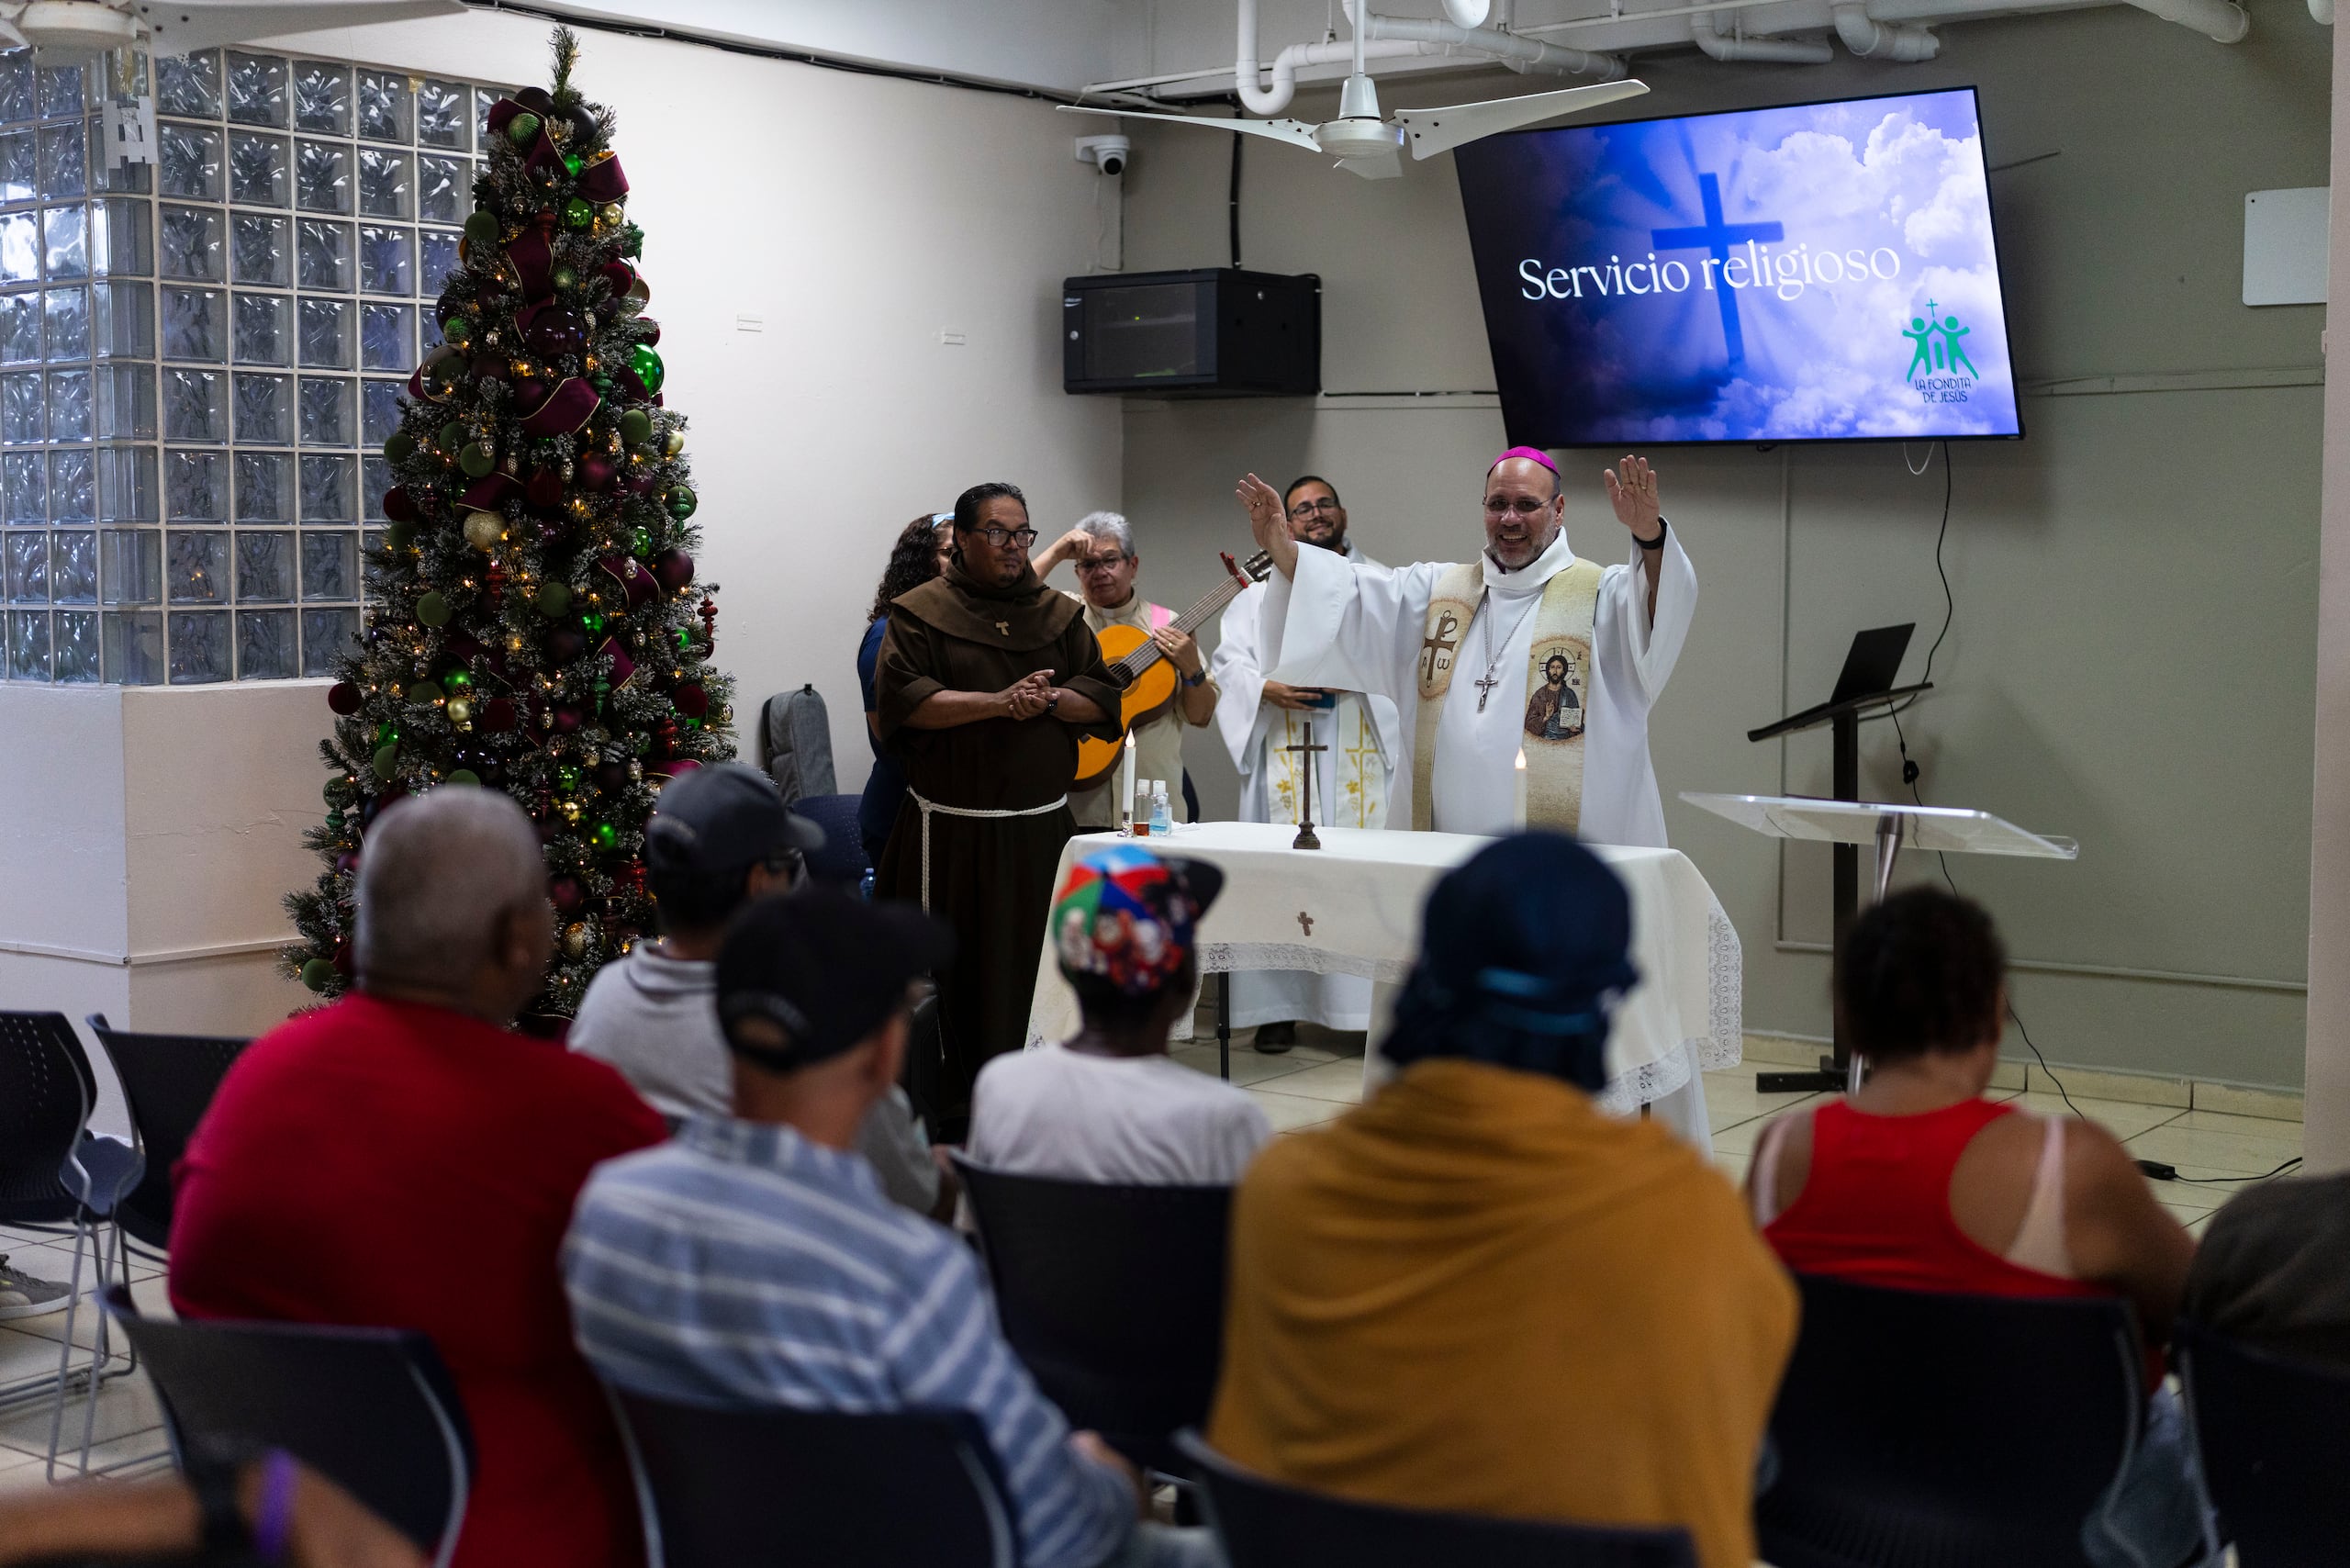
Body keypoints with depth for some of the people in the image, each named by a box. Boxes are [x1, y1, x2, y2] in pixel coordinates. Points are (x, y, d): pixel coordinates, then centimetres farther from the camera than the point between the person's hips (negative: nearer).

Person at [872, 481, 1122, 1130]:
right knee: (955, 967, -2)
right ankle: (950, 1115, 5)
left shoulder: (1059, 613, 13)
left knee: (1037, 966, 2)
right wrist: (998, 702, -18)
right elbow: (900, 699, -10)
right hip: (953, 827, -3)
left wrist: (1051, 700, -11)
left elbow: (1103, 697, 10)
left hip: (1041, 826, 3)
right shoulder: (922, 611, 1)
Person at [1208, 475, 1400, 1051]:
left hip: (1361, 759, -1)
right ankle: (1279, 1008, 2)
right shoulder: (1263, 589, 16)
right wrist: (1268, 689, -10)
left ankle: (1371, 1005, -3)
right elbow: (1230, 663, 9)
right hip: (1285, 758, 1)